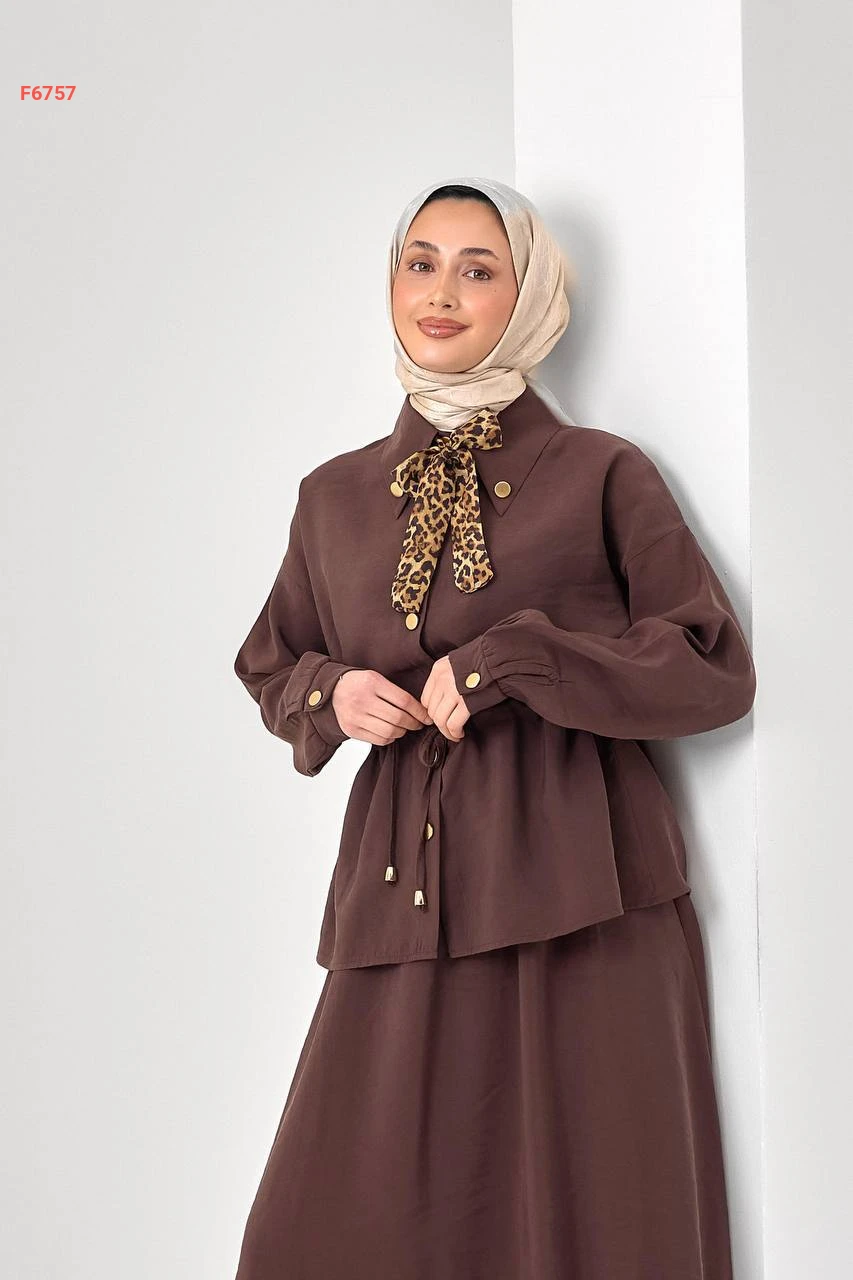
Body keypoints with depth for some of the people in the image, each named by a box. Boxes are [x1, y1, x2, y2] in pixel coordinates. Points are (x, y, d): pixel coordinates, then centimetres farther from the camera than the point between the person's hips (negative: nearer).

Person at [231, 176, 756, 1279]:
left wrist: (515, 660, -11)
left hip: (579, 893, -2)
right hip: (405, 896, 3)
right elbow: (269, 665, 25)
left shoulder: (602, 474, 4)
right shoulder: (335, 496, 14)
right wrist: (332, 694, 2)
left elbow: (716, 669, -1)